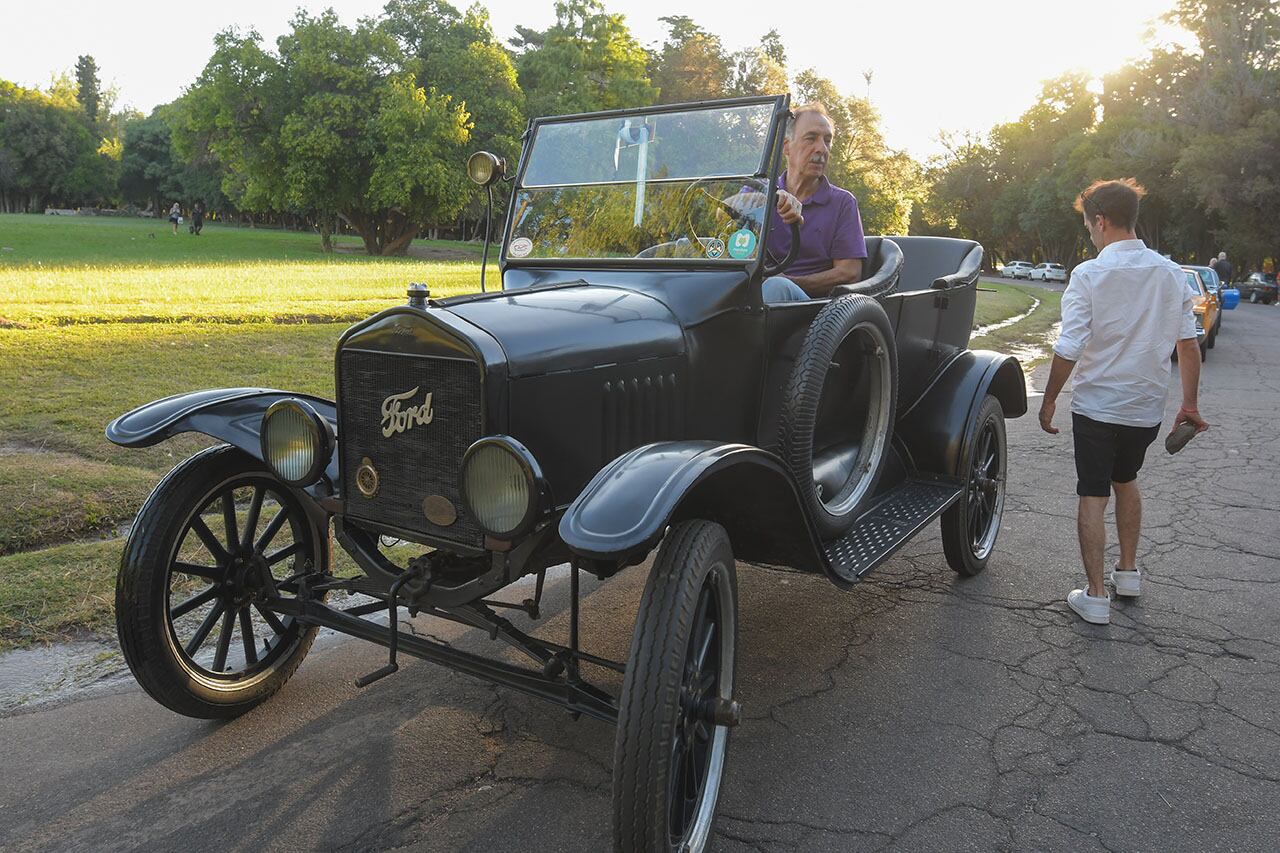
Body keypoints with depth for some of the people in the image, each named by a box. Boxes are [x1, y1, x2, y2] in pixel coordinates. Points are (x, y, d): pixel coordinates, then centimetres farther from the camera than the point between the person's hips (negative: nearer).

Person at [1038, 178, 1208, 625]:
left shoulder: (1089, 275, -14)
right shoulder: (1171, 273, 2)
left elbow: (1069, 349, -16)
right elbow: (1188, 343, 4)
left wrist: (1049, 400, -5)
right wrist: (1189, 404, 12)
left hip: (1097, 405, -5)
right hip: (1147, 406, 5)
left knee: (1092, 496, 3)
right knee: (1126, 480, 25)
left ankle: (1096, 594, 4)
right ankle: (1128, 571, 34)